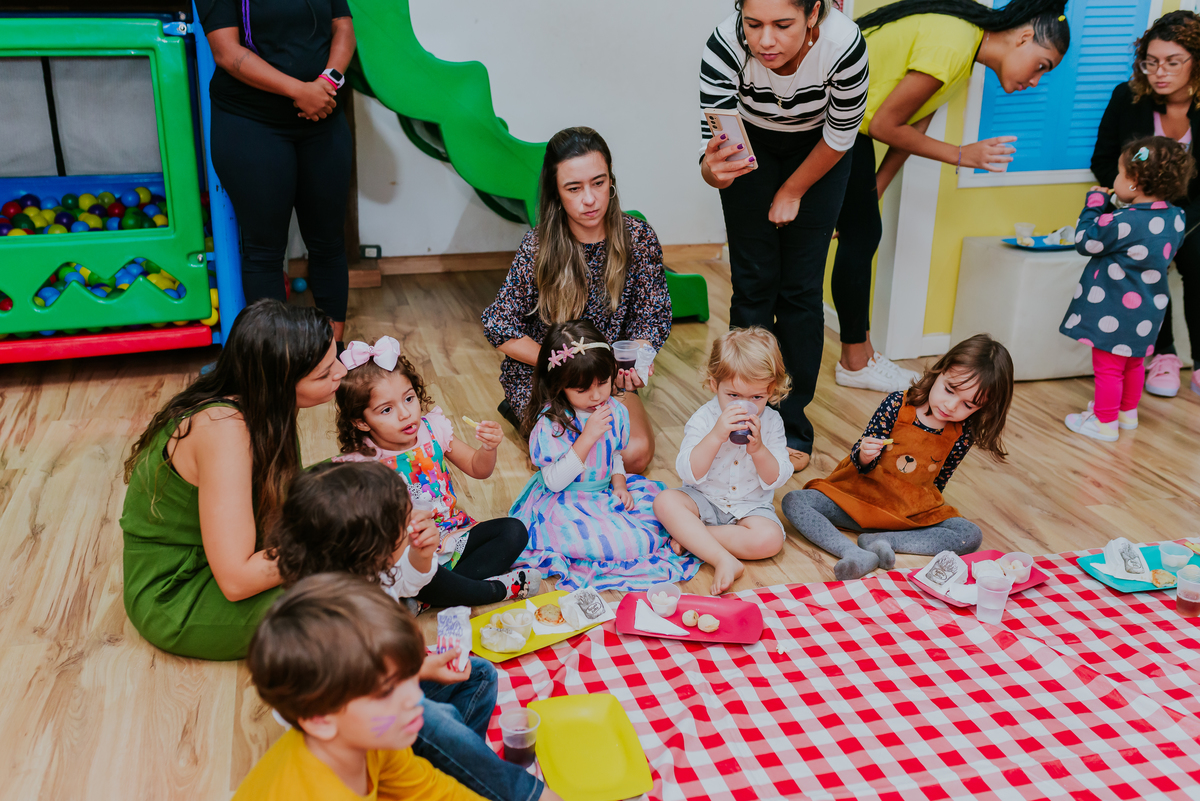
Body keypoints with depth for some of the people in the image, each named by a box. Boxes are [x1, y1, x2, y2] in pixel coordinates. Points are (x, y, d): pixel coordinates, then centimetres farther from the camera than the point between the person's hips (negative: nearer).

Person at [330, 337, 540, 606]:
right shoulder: (360, 462, -15)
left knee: (514, 530, -10)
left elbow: (477, 469, 7)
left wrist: (489, 448, -16)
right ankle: (500, 588, -15)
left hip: (452, 537, 5)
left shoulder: (432, 429, -4)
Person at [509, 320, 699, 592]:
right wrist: (587, 438, -28)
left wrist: (619, 484, -5)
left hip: (605, 492, 8)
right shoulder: (550, 423, -21)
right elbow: (554, 482, -22)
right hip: (563, 505, -7)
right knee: (626, 543, -27)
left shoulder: (615, 410, -1)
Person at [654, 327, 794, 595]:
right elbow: (689, 474, -21)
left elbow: (776, 480, -8)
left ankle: (689, 536, -19)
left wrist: (758, 448, -26)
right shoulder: (703, 419, -11)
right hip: (704, 500, 0)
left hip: (751, 506, 1)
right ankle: (725, 560, -34)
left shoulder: (771, 422, -5)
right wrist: (716, 436, -32)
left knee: (770, 539, -28)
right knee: (665, 501, -28)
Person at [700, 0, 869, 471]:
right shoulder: (725, 45, -35)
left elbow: (840, 137, -17)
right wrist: (714, 170, -53)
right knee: (754, 281, -2)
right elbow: (714, 152, -30)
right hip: (751, 144, 0)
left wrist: (792, 192, -6)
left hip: (816, 149, 0)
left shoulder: (844, 45, -36)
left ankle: (792, 425, 10)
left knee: (801, 286, -2)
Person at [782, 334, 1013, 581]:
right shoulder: (897, 405, -16)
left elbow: (938, 482, 9)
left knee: (971, 536, -20)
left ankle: (883, 540, -25)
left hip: (913, 512, 2)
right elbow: (863, 467, -11)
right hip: (860, 496, -2)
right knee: (793, 501, -22)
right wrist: (864, 456, -32)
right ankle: (857, 555, -40)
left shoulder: (963, 435, -10)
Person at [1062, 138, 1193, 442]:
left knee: (1108, 367, 4)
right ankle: (1128, 412, 39)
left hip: (1115, 311, -8)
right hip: (1145, 311, 9)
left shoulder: (1122, 223, -26)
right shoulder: (1175, 218, -2)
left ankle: (1105, 422, 13)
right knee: (1133, 363, 24)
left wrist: (1095, 205, -3)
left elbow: (1085, 241, -13)